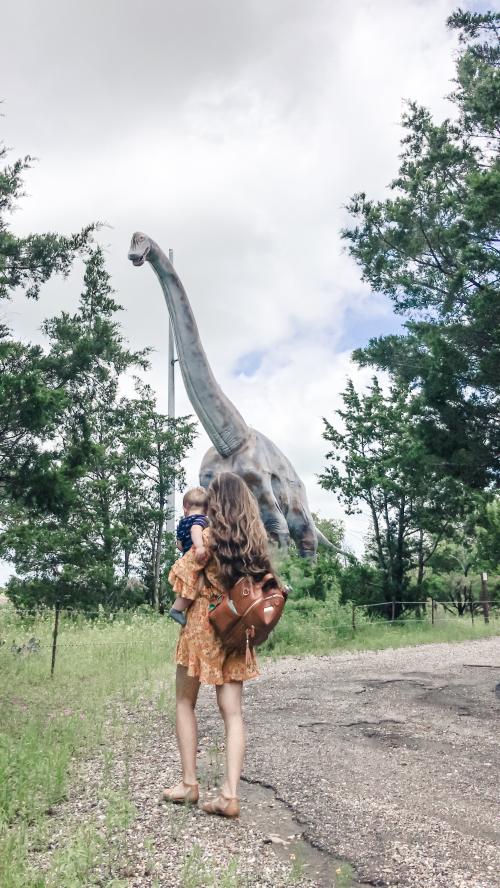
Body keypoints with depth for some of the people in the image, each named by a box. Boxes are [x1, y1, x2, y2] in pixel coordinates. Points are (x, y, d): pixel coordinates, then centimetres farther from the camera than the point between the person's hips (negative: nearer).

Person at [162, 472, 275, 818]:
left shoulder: (209, 536, -12)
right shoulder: (258, 540, 3)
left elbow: (185, 586, -9)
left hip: (203, 624, -4)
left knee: (185, 703, 13)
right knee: (233, 711, 4)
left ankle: (189, 783, 15)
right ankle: (230, 794, -2)